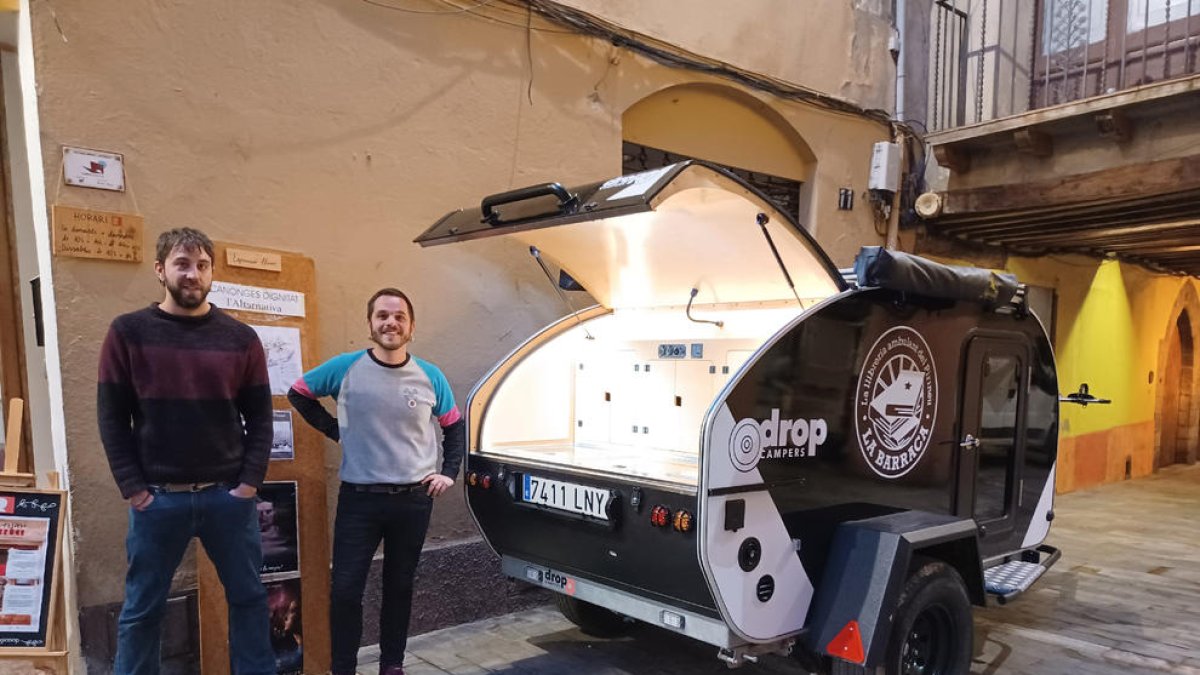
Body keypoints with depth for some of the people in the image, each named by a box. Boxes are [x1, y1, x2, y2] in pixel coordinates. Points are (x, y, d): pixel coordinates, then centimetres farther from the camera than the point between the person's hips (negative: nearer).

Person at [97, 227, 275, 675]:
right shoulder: (128, 333, -1)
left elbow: (259, 417, 3)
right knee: (142, 608, 13)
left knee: (248, 598, 12)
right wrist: (133, 489, -8)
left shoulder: (241, 338, 2)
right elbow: (112, 418, -2)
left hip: (228, 495, 1)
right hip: (157, 498, -1)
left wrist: (249, 482, -5)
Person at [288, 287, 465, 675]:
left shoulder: (430, 377, -1)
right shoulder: (345, 368, -6)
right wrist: (333, 430, 1)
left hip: (414, 500, 2)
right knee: (345, 590, -1)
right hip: (359, 499, -1)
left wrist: (449, 473, 3)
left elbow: (454, 427, 12)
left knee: (399, 586, 14)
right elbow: (299, 393, 10)